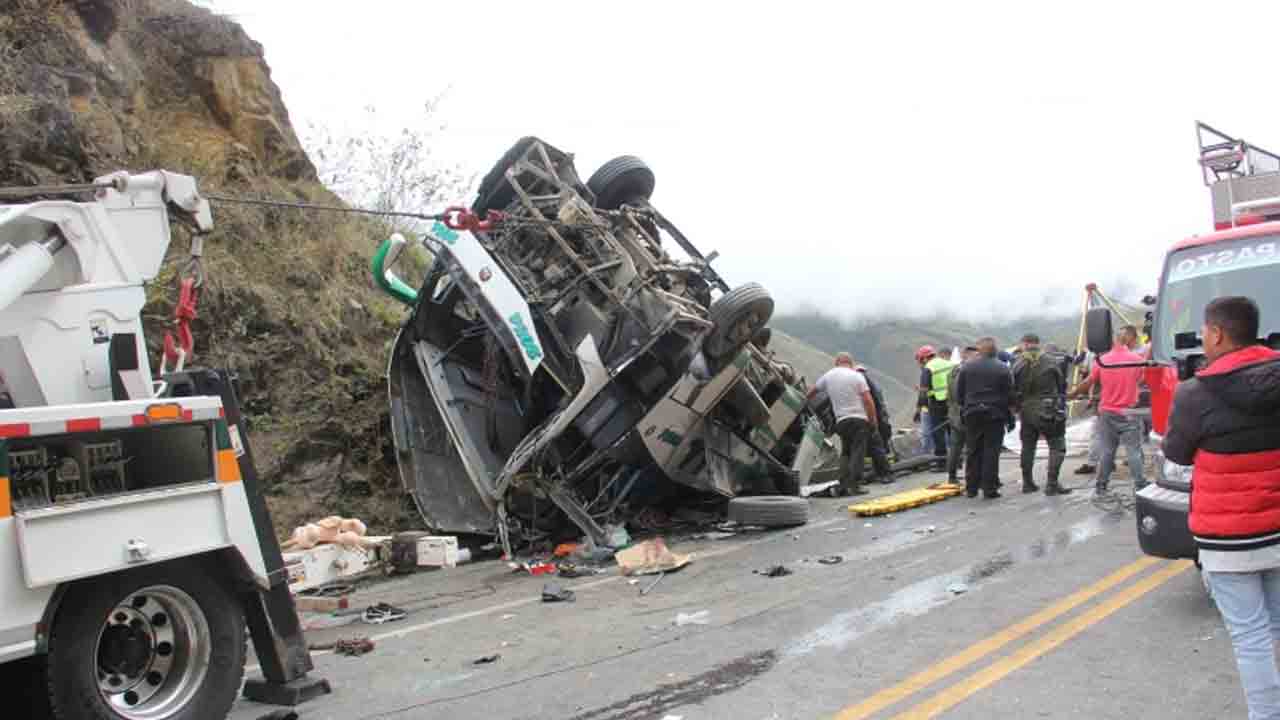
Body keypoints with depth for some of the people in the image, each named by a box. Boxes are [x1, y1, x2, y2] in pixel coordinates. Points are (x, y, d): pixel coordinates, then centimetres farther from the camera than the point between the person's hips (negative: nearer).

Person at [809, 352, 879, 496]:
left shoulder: (828, 376, 10)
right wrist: (873, 419, 1)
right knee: (858, 452, -4)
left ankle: (843, 485, 5)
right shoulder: (857, 376, -1)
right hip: (859, 419, -4)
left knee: (845, 453, 13)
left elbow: (812, 391, 21)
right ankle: (855, 484, -12)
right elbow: (868, 399, -7)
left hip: (841, 421, 4)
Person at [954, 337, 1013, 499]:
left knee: (973, 452, 9)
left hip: (972, 415, 2)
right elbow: (1009, 396, -4)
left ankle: (971, 488, 11)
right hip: (995, 415, -2)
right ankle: (989, 488, 0)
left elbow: (959, 392, 3)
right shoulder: (1002, 369, -4)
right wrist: (1010, 418, 3)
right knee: (991, 452, 1)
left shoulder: (966, 367, 1)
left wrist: (964, 409, 12)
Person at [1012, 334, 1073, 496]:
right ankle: (1052, 484, -5)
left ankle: (1027, 482, 20)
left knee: (1028, 447, 15)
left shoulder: (1018, 365, -2)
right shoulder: (1052, 361, -4)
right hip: (1049, 412, -3)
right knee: (1057, 446, 3)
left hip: (1026, 412, 3)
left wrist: (1018, 408, 14)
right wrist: (1061, 404, 16)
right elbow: (1062, 385, 2)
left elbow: (1014, 390, 1)